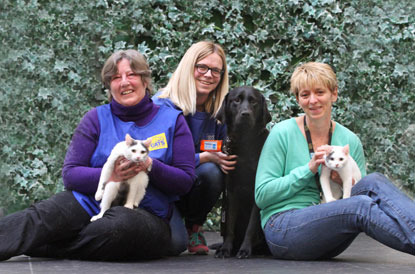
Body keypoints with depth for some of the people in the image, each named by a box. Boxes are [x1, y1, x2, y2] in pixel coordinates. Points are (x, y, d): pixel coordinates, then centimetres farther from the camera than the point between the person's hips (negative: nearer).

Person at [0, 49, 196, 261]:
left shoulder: (172, 120, 8)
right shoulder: (97, 118, 10)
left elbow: (186, 180, 3)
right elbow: (70, 173, 3)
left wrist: (151, 166, -17)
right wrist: (110, 175, -16)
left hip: (146, 214, -2)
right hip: (90, 202, 2)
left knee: (123, 223, -38)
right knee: (40, 218, -29)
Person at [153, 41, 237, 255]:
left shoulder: (218, 111, -1)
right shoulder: (163, 105, -16)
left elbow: (221, 156, 7)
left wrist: (223, 158, -17)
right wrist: (205, 157, -30)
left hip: (194, 187, 5)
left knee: (213, 171, -29)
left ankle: (194, 228, -4)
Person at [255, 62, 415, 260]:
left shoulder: (350, 141, 10)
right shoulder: (283, 133, -1)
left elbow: (363, 191, 14)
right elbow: (262, 195, -6)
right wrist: (309, 169, -13)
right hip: (283, 227, -4)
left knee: (373, 182, -23)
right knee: (362, 206, -30)